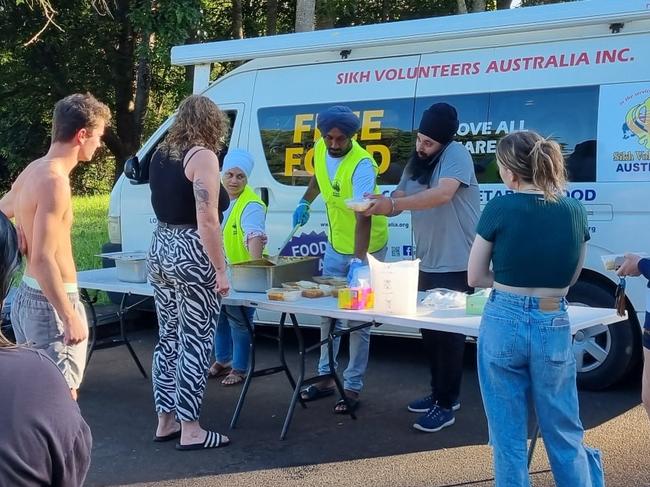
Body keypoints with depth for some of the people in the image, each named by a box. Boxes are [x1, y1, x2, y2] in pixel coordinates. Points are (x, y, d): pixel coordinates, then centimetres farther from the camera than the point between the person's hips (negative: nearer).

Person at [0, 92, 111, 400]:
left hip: (28, 296, 10)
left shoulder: (33, 171, 7)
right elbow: (43, 259, -25)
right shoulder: (54, 181, -20)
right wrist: (70, 317, -23)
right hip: (49, 303, -10)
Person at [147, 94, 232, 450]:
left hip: (160, 250, 8)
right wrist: (221, 270, -14)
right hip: (191, 254, -8)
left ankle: (165, 421, 22)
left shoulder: (160, 154, 11)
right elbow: (207, 221, -18)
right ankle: (189, 430, 3)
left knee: (169, 337, 14)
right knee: (196, 342, -1)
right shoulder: (202, 156, -12)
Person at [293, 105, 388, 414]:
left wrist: (358, 261, -46)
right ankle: (326, 377, 26)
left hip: (366, 247, -7)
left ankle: (353, 388, 8)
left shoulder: (362, 165, -30)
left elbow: (363, 218, -38)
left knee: (357, 319, -2)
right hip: (336, 244, 7)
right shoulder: (320, 149, -8)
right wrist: (306, 202, 7)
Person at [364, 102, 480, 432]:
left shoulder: (456, 156, -15)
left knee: (448, 334, -3)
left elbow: (443, 194, -31)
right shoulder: (415, 164, 10)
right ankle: (440, 393, 28)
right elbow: (398, 200, 10)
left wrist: (392, 204, -35)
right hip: (428, 264, 8)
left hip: (456, 266, -8)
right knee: (429, 331, 15)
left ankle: (446, 405, 5)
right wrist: (377, 203, -13)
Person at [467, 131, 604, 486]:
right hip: (554, 326, 3)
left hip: (504, 324, -3)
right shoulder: (574, 211, 0)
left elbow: (475, 278, -2)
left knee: (509, 435, 10)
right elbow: (570, 278, 12)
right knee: (565, 433, 16)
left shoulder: (499, 209, -11)